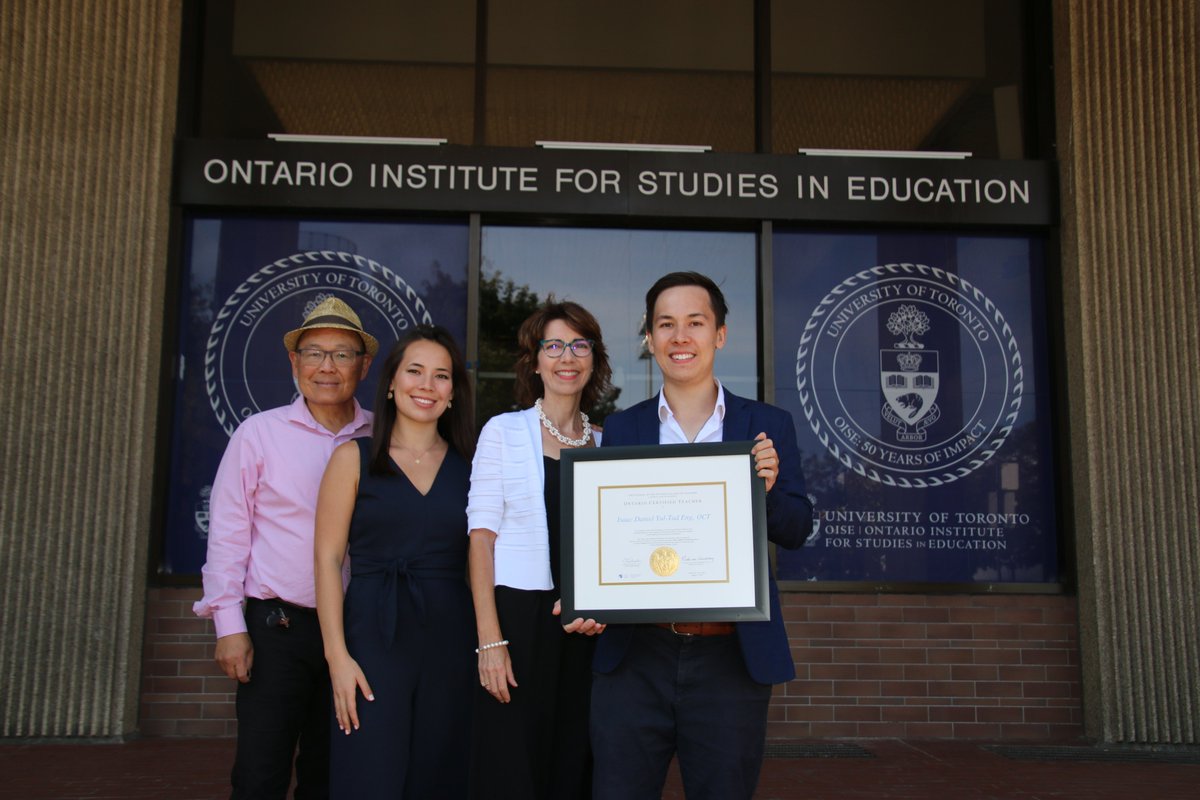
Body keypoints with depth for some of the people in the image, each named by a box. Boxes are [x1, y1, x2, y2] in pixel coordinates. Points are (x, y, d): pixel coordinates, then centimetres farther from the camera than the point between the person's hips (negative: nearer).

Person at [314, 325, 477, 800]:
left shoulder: (469, 464, 8)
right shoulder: (354, 458, 3)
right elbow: (328, 558, -2)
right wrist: (337, 654, -10)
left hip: (450, 640, 2)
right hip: (374, 638, -2)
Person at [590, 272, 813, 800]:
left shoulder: (767, 426, 5)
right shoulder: (620, 430, 7)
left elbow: (797, 530, 3)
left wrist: (767, 489, -17)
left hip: (732, 659, 0)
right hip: (635, 656, 1)